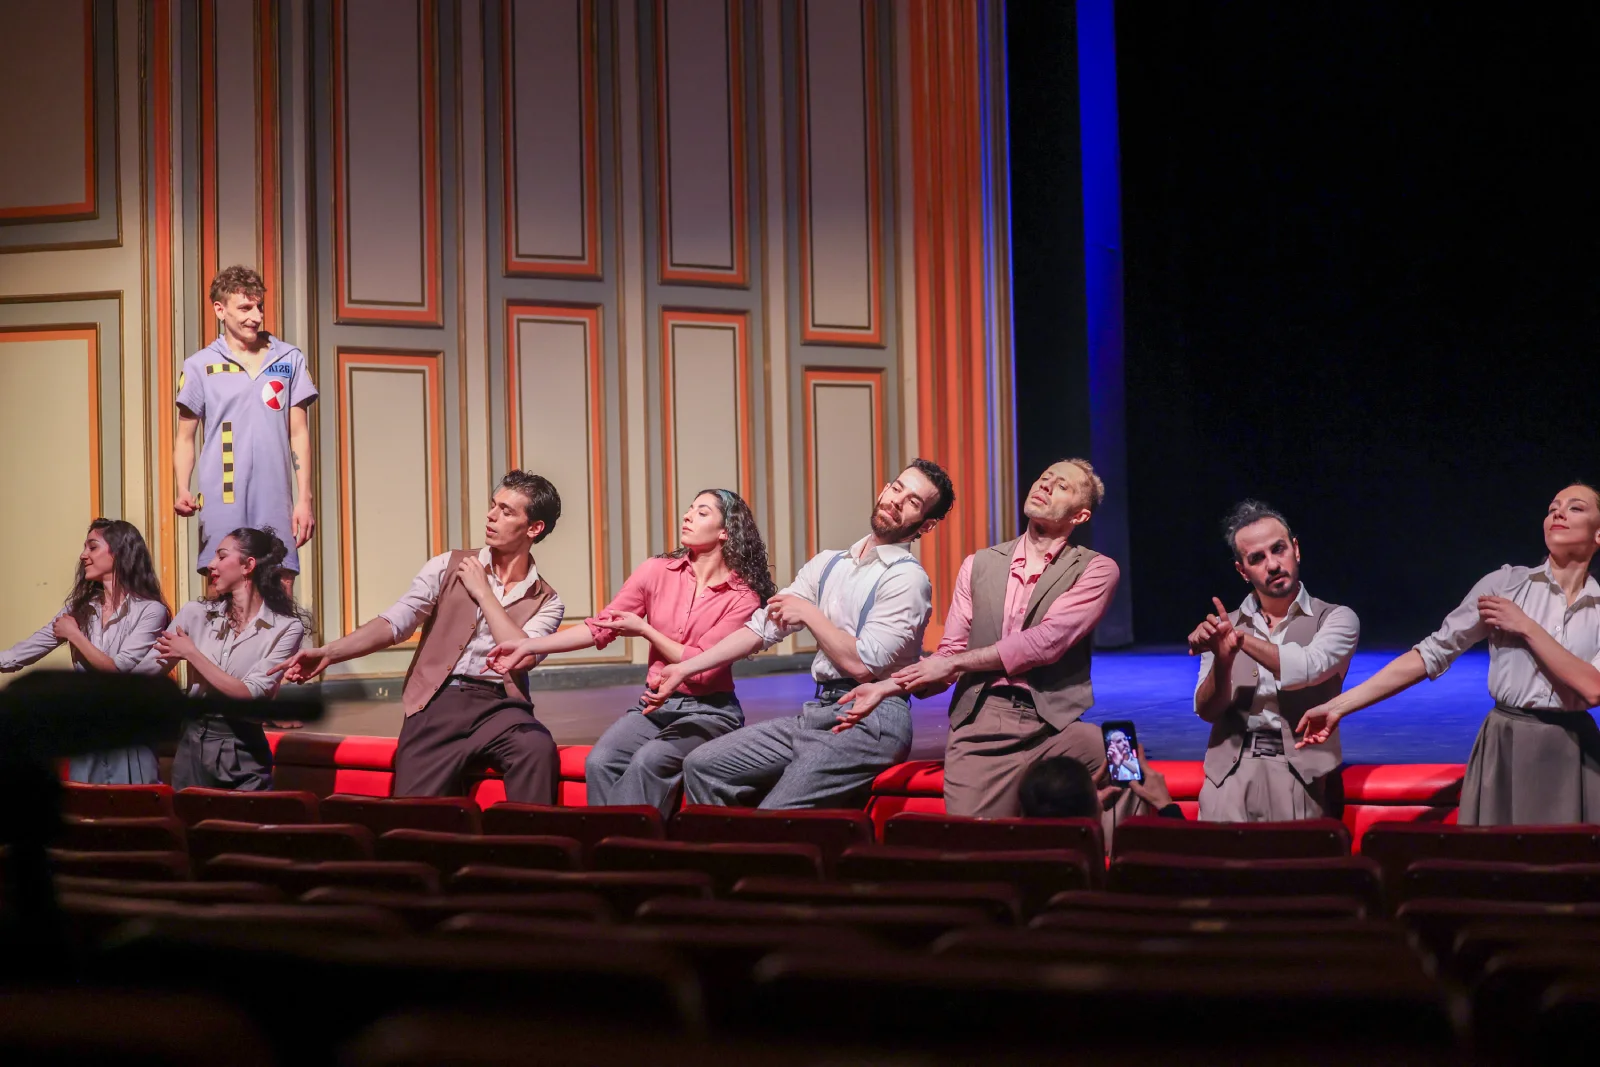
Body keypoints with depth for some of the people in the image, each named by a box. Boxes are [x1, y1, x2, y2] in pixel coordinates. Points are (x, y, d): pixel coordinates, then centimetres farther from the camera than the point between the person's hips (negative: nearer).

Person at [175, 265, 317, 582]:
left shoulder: (289, 360, 10)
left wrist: (304, 499, 2)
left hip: (276, 507, 1)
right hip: (222, 506, -1)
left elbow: (299, 433, 10)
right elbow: (185, 438, 8)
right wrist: (183, 491, -8)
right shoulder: (200, 366, 6)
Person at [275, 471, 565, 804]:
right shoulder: (448, 568, 12)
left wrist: (483, 592, 0)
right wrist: (328, 653, -13)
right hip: (437, 702, 0)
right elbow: (394, 623, 1)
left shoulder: (546, 602, 11)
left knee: (537, 748, -34)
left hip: (497, 705, 0)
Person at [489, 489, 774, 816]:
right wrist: (530, 646, -3)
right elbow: (600, 627, 4)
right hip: (654, 706, 4)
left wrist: (644, 629, -11)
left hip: (708, 711, -4)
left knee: (648, 761, -32)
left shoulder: (743, 596, -5)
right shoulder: (658, 572, 5)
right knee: (599, 762, -25)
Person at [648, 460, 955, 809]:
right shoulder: (827, 565, 18)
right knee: (702, 766, 0)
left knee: (773, 823, -24)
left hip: (870, 721, -8)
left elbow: (861, 665, -14)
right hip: (818, 713, 8)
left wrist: (809, 614, -3)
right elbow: (761, 628, 15)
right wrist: (684, 669, 9)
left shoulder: (908, 579, -6)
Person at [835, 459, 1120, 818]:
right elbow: (950, 654, 16)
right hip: (978, 727, 2)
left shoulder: (1096, 570, 5)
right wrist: (885, 688, -1)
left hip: (1054, 730, -2)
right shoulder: (979, 565, 19)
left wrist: (952, 665, -3)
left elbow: (1046, 642, -7)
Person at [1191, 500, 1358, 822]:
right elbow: (1207, 711, 3)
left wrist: (1241, 638, -12)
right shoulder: (1225, 626, 13)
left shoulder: (1336, 619, 6)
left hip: (1299, 772, -2)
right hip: (1229, 773, 2)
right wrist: (1222, 660, -16)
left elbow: (1307, 668, -14)